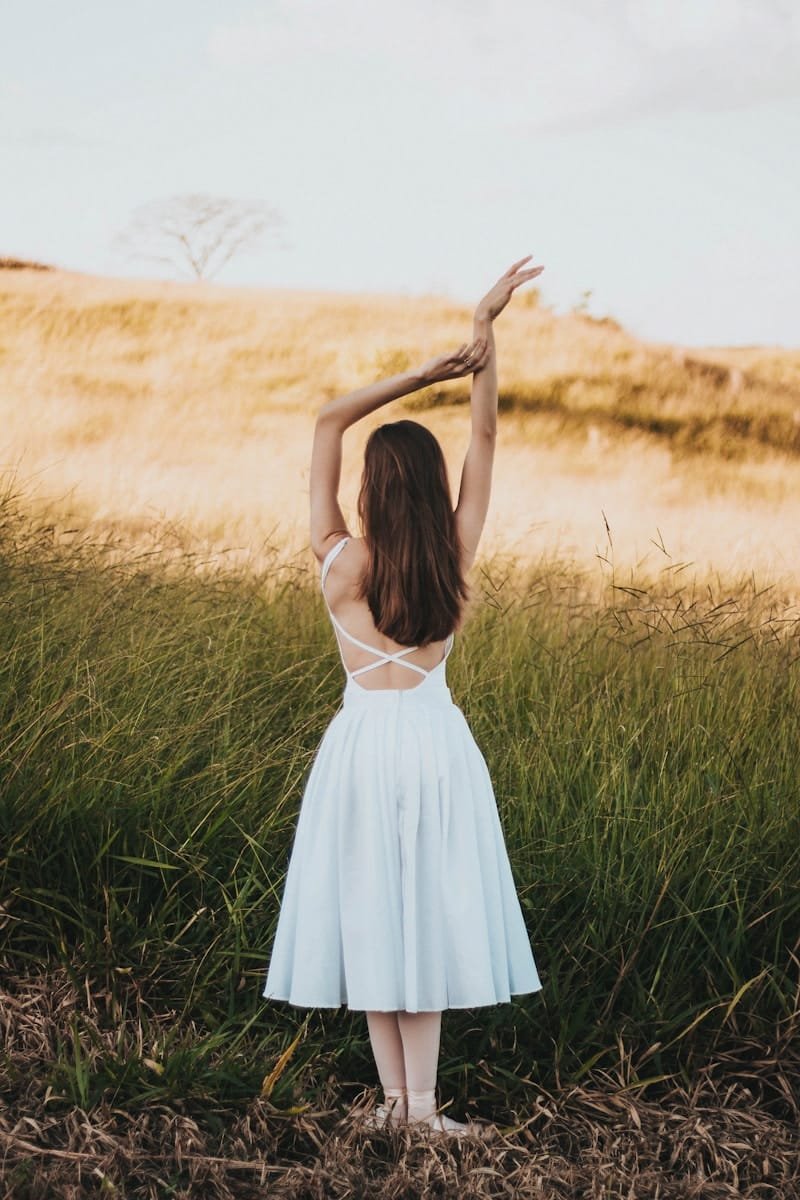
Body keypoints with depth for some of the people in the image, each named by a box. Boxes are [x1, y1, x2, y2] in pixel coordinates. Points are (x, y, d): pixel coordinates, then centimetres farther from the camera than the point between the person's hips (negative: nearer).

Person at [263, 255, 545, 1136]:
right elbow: (484, 436, 0)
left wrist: (426, 372, -7)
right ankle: (421, 1105, 3)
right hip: (437, 741, 1)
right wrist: (485, 327, -1)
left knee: (370, 910, 7)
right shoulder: (454, 557, -6)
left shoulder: (341, 563, -10)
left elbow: (329, 421, -5)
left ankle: (393, 1095, 10)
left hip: (364, 741, -1)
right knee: (428, 913, 5)